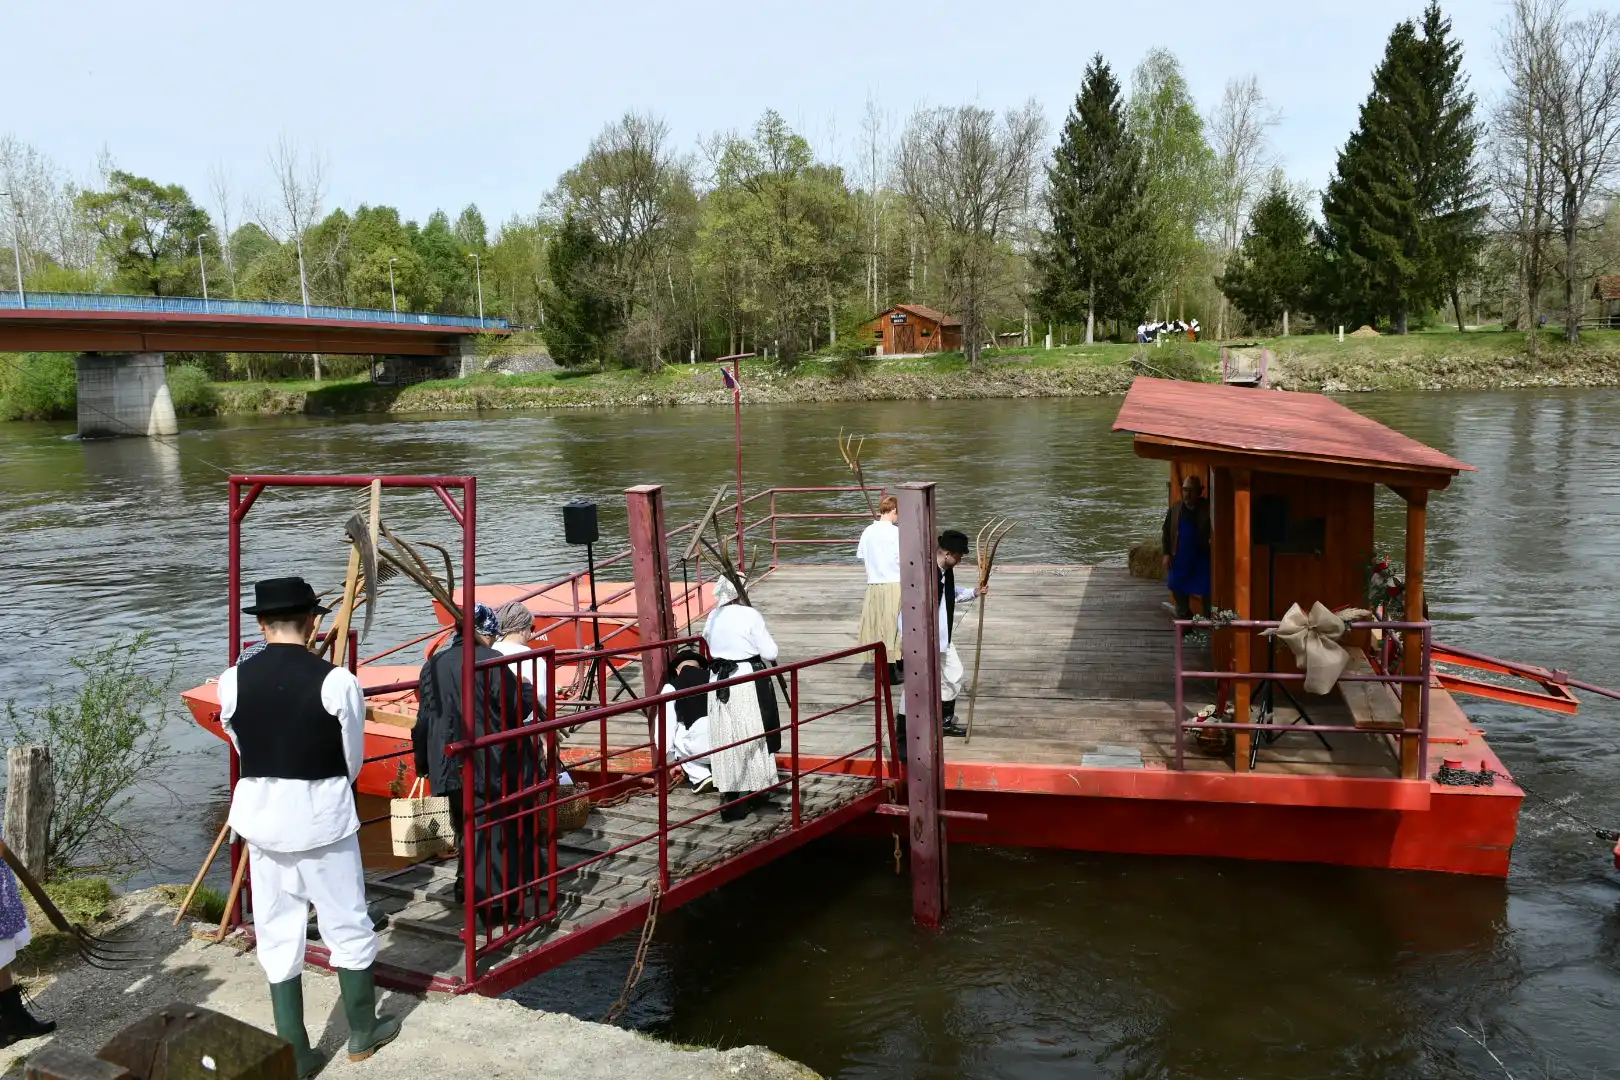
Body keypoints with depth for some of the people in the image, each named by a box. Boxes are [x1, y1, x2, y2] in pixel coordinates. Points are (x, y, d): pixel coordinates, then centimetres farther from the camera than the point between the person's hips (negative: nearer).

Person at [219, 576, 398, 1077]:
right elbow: (353, 760, -3)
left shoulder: (233, 681, -7)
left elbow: (244, 748, 5)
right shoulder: (336, 681, -16)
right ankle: (363, 1032, 31)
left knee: (278, 932, 14)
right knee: (347, 924, 15)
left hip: (261, 813, 3)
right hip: (322, 814, -3)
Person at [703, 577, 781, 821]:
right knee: (753, 735, 8)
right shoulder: (750, 615, -11)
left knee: (725, 738, 9)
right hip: (748, 680, -5)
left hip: (719, 680, 5)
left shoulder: (713, 617, 4)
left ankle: (730, 797, 12)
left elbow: (709, 647, 13)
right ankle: (755, 791, 16)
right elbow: (770, 653, -9)